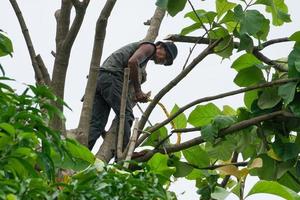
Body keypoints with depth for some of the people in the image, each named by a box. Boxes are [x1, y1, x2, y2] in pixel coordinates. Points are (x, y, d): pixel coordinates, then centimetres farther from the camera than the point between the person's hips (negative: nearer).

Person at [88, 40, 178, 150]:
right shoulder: (149, 47, 5)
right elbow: (132, 61, -13)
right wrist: (138, 91, -10)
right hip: (111, 76, -9)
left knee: (96, 123, -2)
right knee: (126, 116, -12)